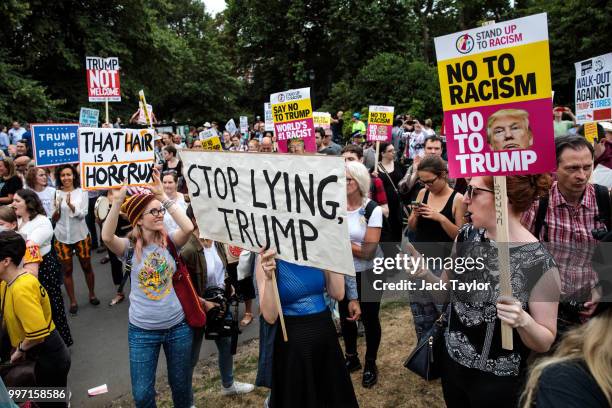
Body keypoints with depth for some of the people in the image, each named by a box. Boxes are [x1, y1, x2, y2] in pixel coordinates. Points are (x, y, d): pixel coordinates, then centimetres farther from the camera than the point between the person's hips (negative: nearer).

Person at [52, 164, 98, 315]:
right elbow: (54, 219, -1)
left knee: (87, 267, 12)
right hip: (62, 237, 1)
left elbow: (82, 214, -13)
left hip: (81, 236, -1)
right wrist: (57, 207, -21)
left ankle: (92, 294, 32)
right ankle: (73, 301, 21)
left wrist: (71, 205, -30)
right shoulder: (56, 194, -4)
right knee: (67, 270, 8)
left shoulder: (82, 192, -5)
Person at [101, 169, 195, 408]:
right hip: (142, 330, -1)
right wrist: (119, 198, -32)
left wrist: (163, 196, -24)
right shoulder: (130, 247, -8)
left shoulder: (170, 242, -5)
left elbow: (188, 228, -26)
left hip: (177, 326, 1)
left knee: (181, 385, 18)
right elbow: (107, 237, -28)